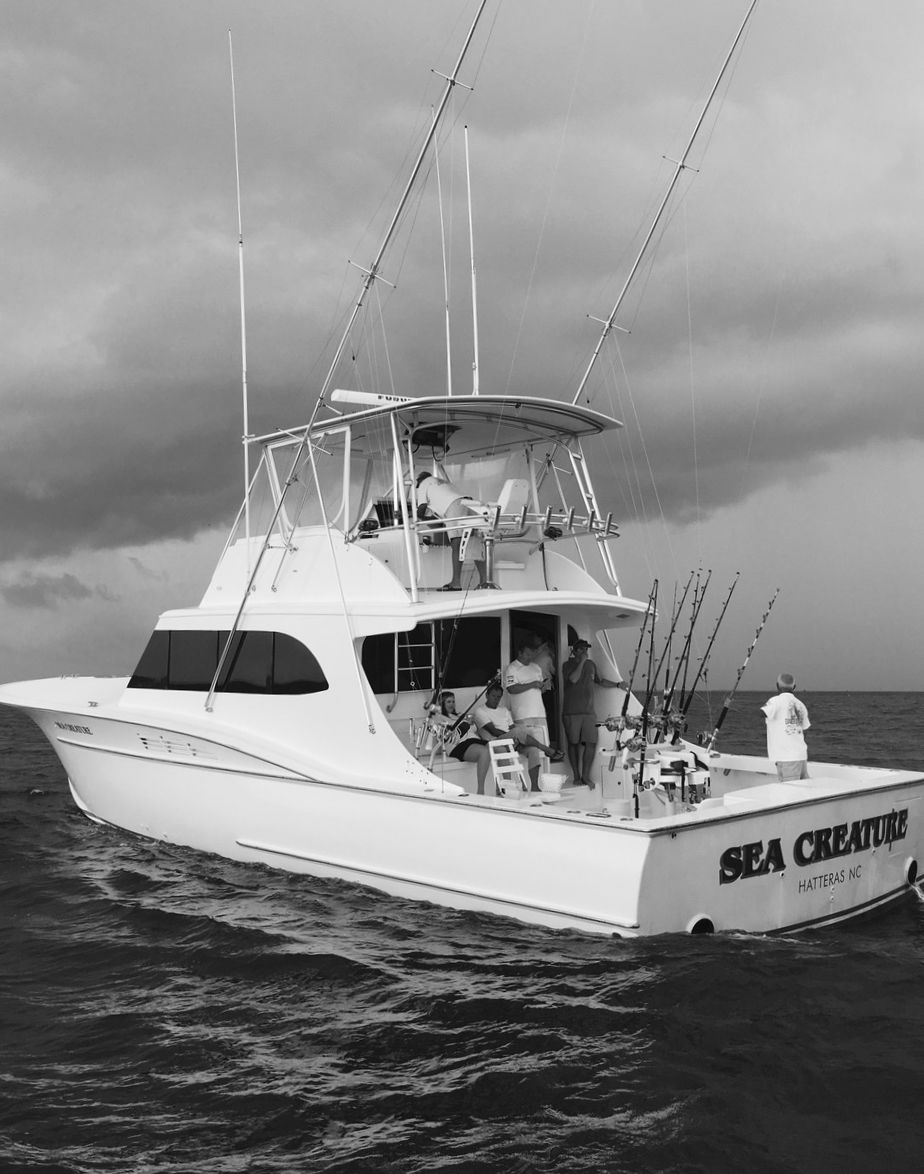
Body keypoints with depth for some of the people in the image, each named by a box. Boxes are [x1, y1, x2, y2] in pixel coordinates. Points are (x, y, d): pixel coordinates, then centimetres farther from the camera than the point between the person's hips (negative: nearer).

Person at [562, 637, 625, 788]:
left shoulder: (591, 665, 14)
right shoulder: (568, 665, -3)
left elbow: (600, 680, 27)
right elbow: (573, 679, -21)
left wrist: (617, 685, 19)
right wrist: (581, 662, -16)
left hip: (589, 712, 4)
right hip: (571, 712, -4)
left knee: (591, 743, -5)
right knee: (574, 744, 2)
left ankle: (586, 776, 6)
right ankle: (577, 776, 13)